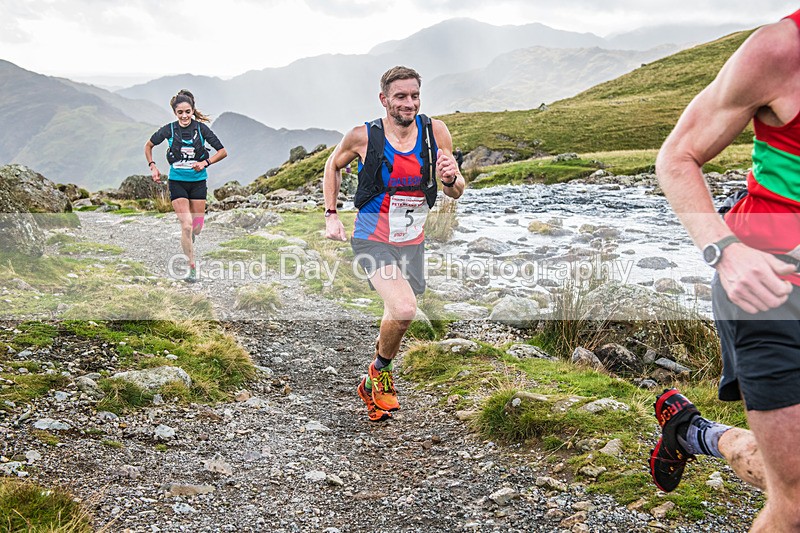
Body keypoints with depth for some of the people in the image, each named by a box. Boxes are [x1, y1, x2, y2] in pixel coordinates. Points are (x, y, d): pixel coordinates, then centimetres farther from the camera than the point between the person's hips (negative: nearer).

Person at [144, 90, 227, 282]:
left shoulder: (201, 128, -7)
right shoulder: (169, 129, -6)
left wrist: (205, 162, -16)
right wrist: (152, 166, -2)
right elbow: (148, 146, 11)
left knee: (197, 228, 6)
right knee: (186, 226, -12)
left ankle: (189, 238, 44)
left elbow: (223, 152, -3)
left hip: (198, 182, 1)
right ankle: (192, 268, -1)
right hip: (177, 182, -1)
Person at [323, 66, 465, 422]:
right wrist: (331, 215, 2)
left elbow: (456, 192, 1)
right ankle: (381, 370, 6)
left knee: (397, 317, 17)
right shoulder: (364, 136, -13)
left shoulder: (435, 132, -6)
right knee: (404, 311, -25)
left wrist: (450, 179, -23)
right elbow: (333, 165, 9)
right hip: (373, 240, -4)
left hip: (412, 241, 4)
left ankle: (372, 386, 44)